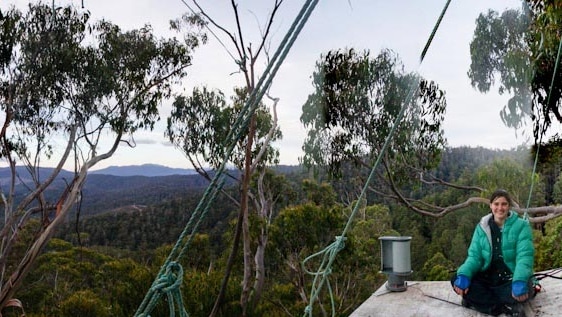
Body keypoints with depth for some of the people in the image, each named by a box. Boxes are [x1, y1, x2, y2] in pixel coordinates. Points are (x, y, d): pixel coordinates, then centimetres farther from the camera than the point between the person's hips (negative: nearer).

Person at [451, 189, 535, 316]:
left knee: (523, 288, -38)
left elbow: (524, 256, -18)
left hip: (511, 278, -4)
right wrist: (463, 275, -25)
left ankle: (481, 300, -19)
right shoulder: (482, 227, 3)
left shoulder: (521, 226, -7)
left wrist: (519, 282, -38)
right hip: (488, 277, 4)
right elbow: (474, 256, -3)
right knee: (456, 280, -22)